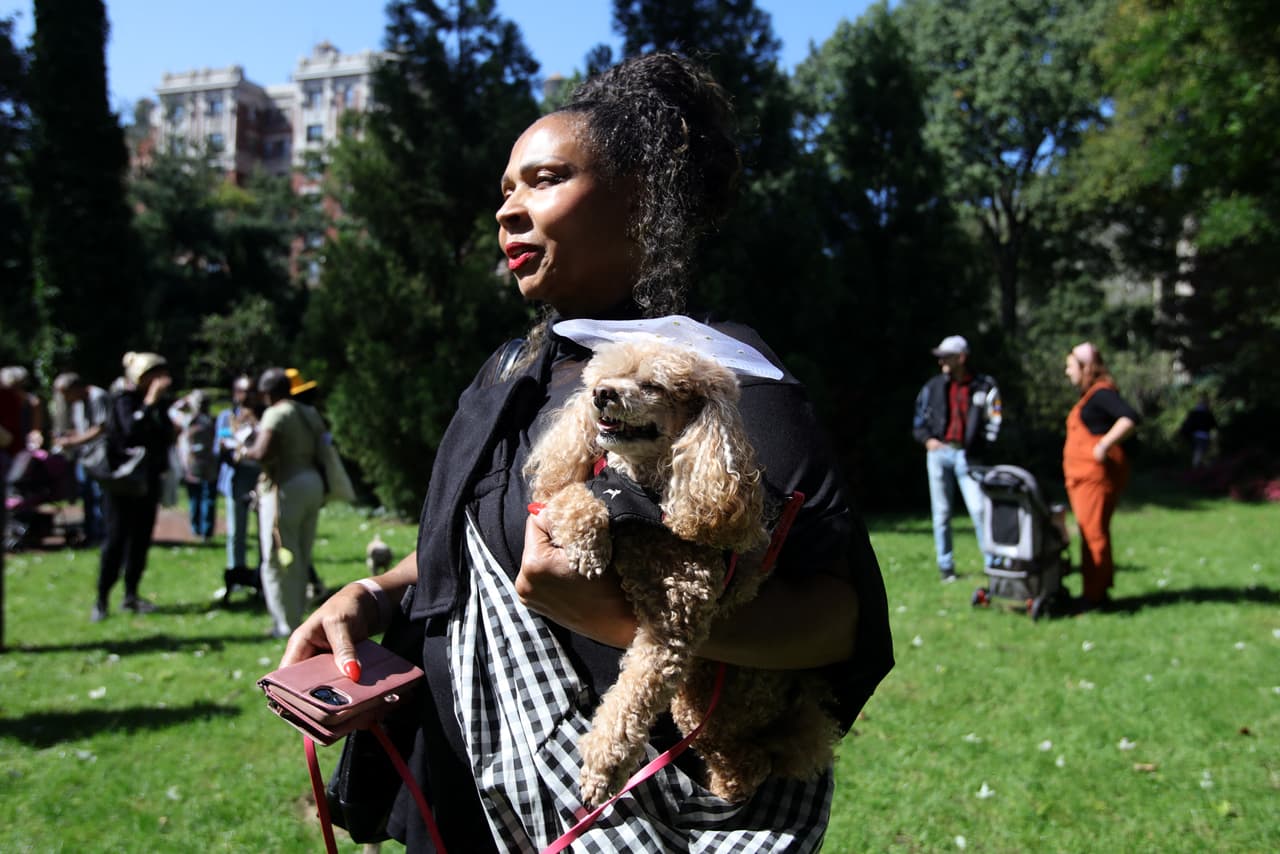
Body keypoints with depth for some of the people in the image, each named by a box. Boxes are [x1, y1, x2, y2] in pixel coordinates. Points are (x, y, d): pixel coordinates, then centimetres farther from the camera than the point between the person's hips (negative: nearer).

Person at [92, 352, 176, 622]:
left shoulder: (160, 402, 9)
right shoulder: (125, 399, -8)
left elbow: (166, 435, 6)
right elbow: (130, 429, -26)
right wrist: (149, 403, -24)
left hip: (149, 478, 6)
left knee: (142, 537, 7)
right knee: (116, 537, -7)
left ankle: (131, 595, 15)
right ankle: (101, 600, -1)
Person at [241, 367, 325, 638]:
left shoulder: (276, 414, -12)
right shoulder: (310, 413, 12)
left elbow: (262, 453, -22)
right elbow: (320, 450, 13)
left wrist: (244, 451, -4)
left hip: (285, 487, -8)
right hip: (313, 482, 8)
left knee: (279, 560, 2)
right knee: (301, 559, 16)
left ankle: (287, 624, 6)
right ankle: (296, 614, 23)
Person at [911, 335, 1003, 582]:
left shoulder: (983, 386, 3)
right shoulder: (934, 386, 9)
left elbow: (994, 421, 3)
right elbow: (919, 420, 14)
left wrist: (979, 448, -6)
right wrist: (927, 439, -3)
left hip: (967, 456, -2)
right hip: (939, 453, 2)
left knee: (979, 510, -9)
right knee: (942, 513, 6)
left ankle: (993, 564, 0)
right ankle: (946, 566, 14)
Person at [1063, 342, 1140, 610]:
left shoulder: (1102, 393, -12)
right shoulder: (1088, 395, 18)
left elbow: (1130, 418, -27)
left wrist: (1104, 445, -27)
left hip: (1097, 474, -10)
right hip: (1082, 475, 10)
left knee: (1093, 532, -7)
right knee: (1090, 532, 14)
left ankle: (1095, 596, -3)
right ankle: (1098, 590, 22)